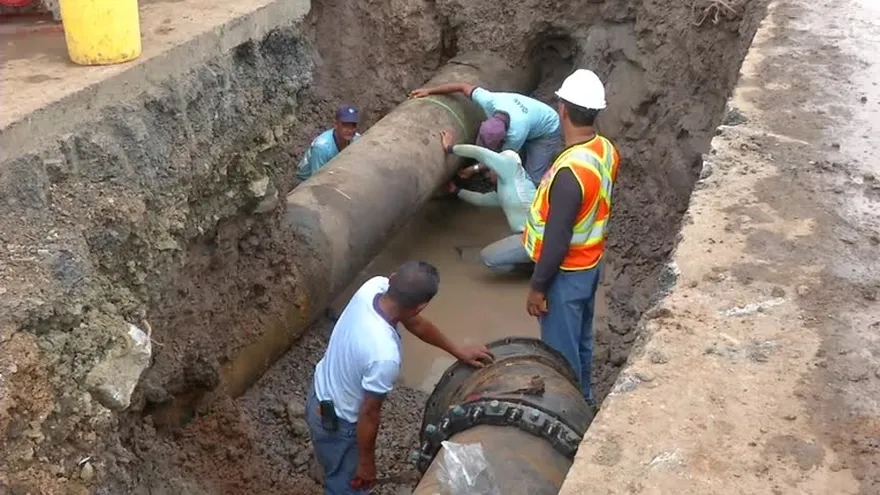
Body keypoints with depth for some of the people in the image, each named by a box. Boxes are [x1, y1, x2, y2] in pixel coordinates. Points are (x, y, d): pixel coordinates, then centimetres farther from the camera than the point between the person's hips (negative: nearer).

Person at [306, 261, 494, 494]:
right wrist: (367, 462, -8)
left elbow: (415, 323, -1)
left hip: (320, 394, 7)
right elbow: (368, 414, -25)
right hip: (337, 422, -7)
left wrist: (458, 351, 8)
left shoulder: (373, 286, -20)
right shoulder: (385, 355, -41)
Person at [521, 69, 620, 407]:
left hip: (567, 273, -9)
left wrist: (538, 287, -16)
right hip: (589, 263, 9)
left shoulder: (570, 172, -32)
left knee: (561, 349, 9)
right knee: (580, 339, 25)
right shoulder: (606, 151, -4)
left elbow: (557, 240, -27)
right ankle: (582, 399, 44)